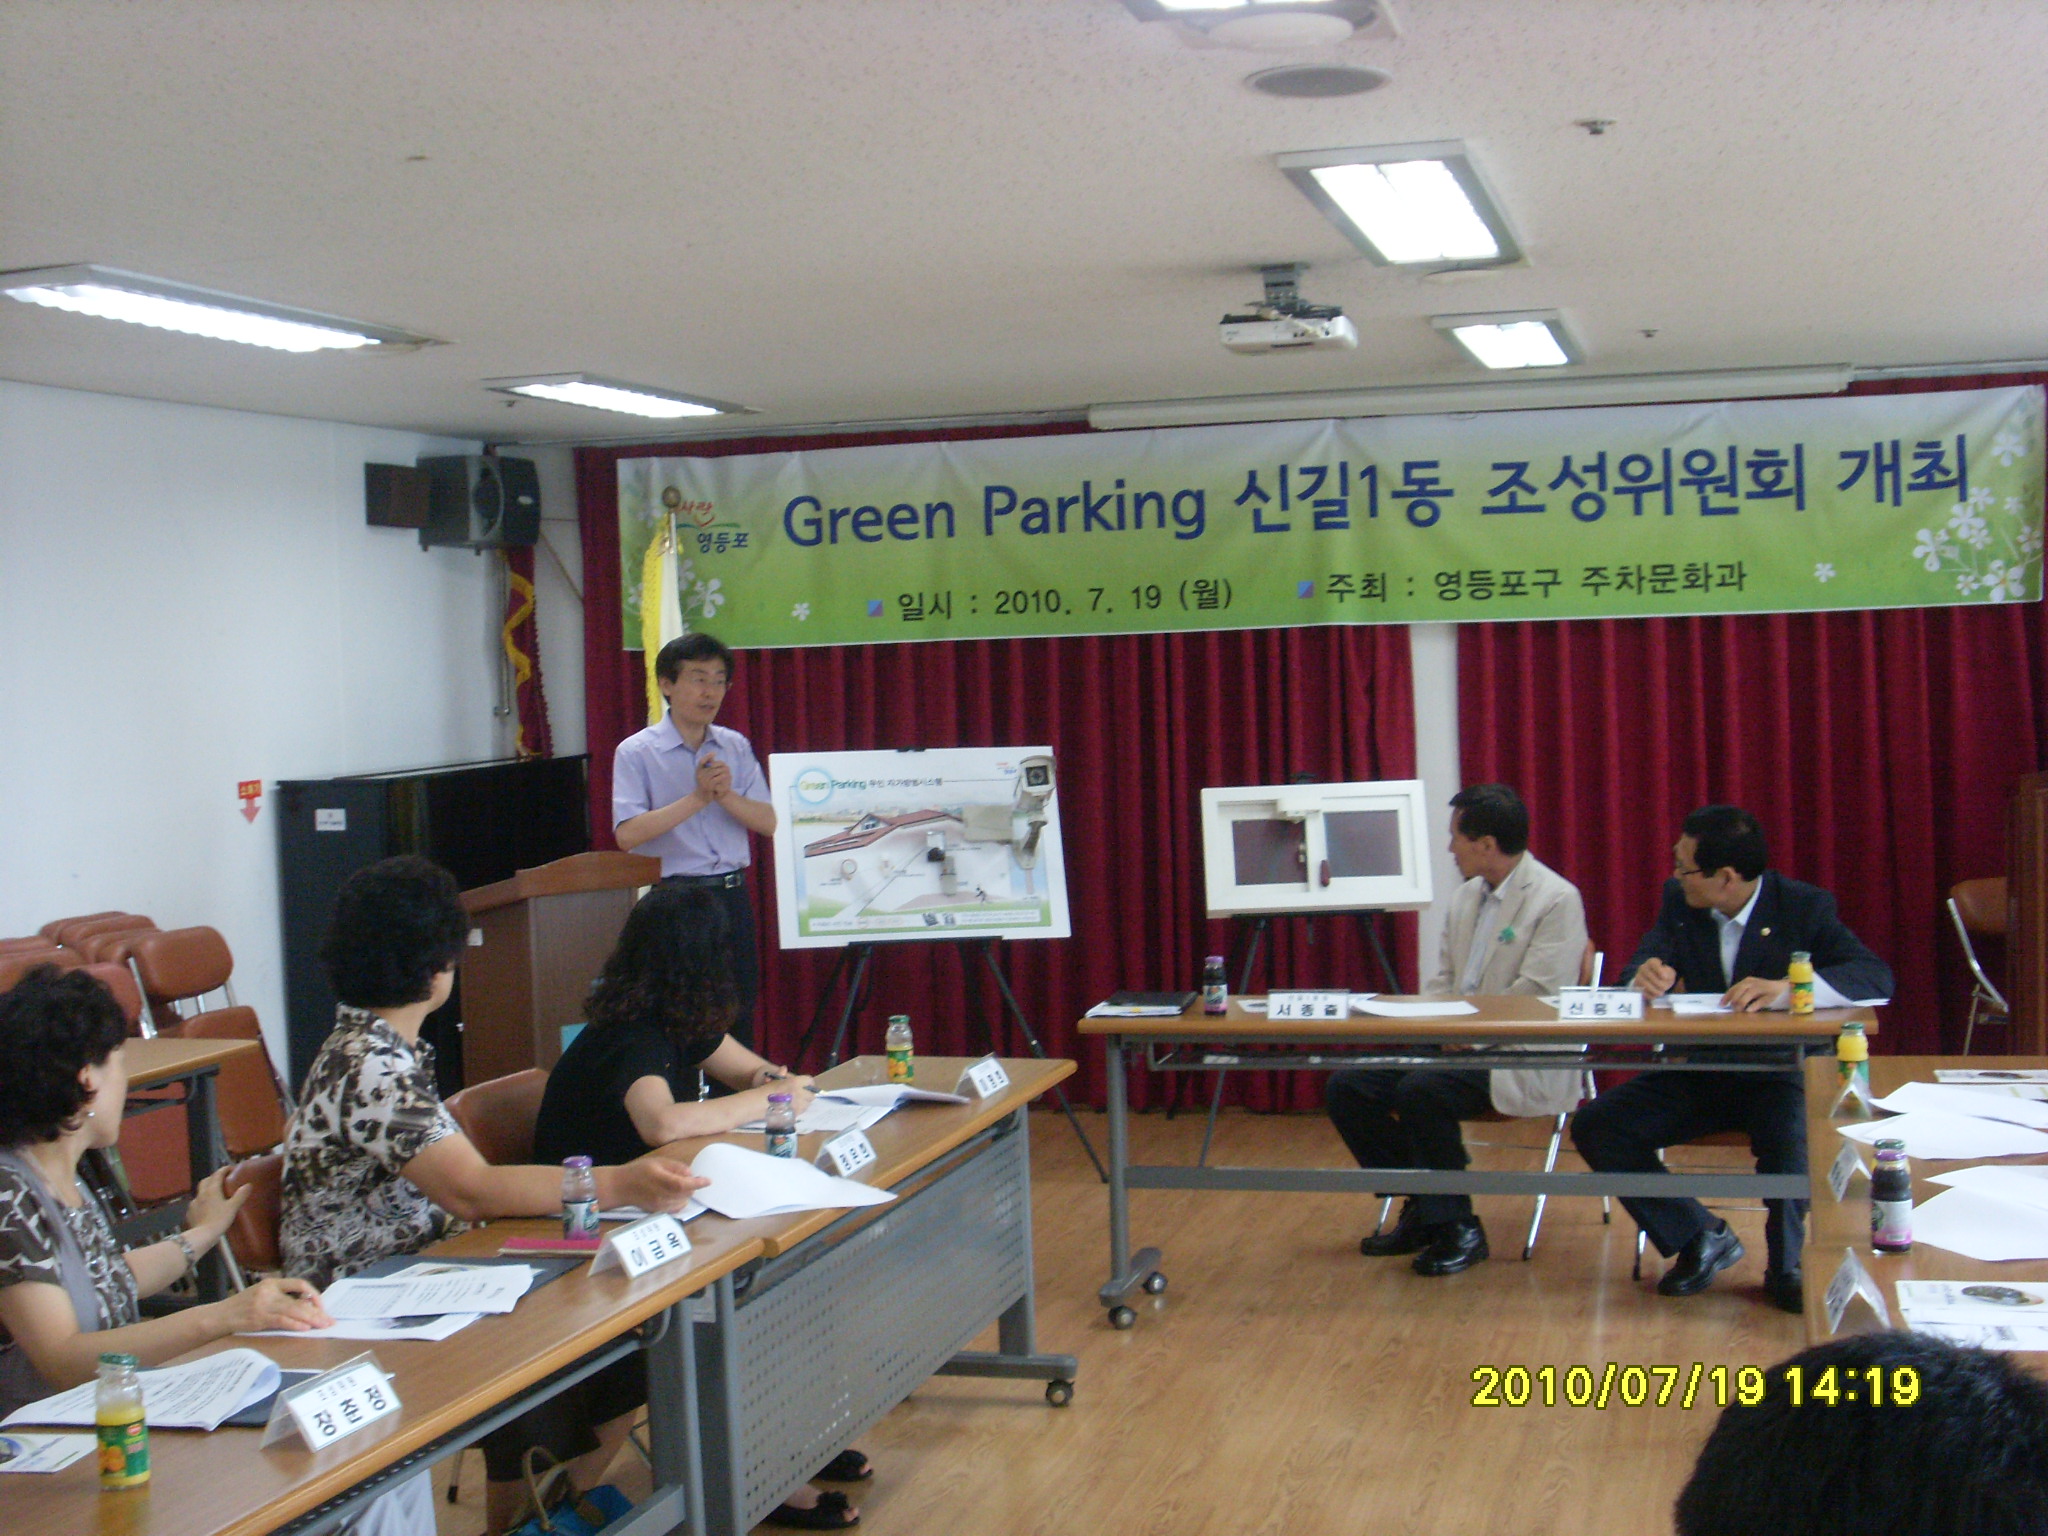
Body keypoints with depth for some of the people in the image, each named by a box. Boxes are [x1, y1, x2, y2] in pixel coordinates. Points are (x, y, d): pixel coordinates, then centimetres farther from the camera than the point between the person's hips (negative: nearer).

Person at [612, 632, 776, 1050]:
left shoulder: (736, 747, 10)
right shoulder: (636, 753, -5)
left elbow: (768, 822, 3)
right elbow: (627, 834, -17)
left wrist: (726, 795, -15)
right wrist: (697, 797, -19)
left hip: (733, 894, 5)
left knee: (739, 1017, 11)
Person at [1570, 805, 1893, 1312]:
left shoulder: (1805, 906, -9)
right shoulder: (1677, 900, 2)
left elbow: (1876, 976, -20)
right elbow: (1644, 964, 1)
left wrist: (1788, 989, -38)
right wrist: (1648, 974, -27)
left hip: (1781, 1073, -4)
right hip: (1700, 1072, 4)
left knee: (1789, 1136, -36)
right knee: (1596, 1126, -13)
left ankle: (1786, 1265, -11)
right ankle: (1700, 1238, 2)